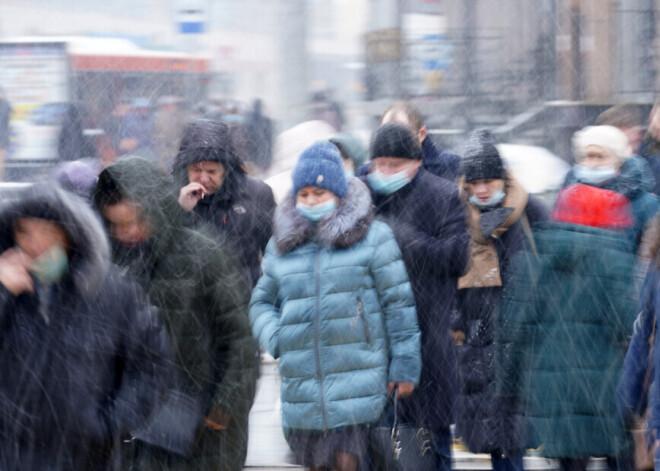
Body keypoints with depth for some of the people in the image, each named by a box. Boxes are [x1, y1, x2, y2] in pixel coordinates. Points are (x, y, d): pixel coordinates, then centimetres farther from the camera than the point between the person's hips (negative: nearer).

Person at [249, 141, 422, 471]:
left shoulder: (372, 238, 1)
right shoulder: (281, 246, 12)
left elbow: (399, 301, 1)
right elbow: (261, 302, 21)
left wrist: (405, 365, -3)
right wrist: (275, 339, 0)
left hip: (356, 382, -4)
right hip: (303, 387, 4)